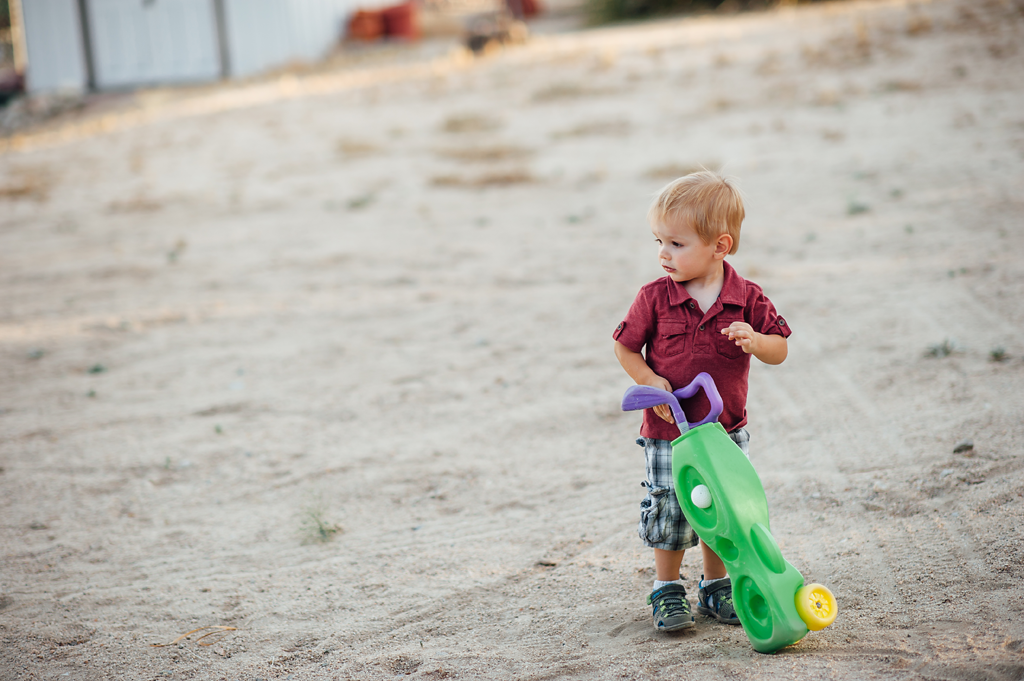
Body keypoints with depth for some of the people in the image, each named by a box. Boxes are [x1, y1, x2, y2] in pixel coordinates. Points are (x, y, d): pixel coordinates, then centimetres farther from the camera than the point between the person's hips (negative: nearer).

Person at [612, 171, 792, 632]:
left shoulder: (747, 298, -8)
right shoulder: (655, 298, -10)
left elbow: (779, 350, -2)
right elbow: (625, 346, 1)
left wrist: (755, 341, -23)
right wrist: (649, 381, -15)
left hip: (726, 430, 1)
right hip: (668, 433, -1)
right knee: (669, 512, 2)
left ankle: (716, 586, 30)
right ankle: (667, 591, 21)